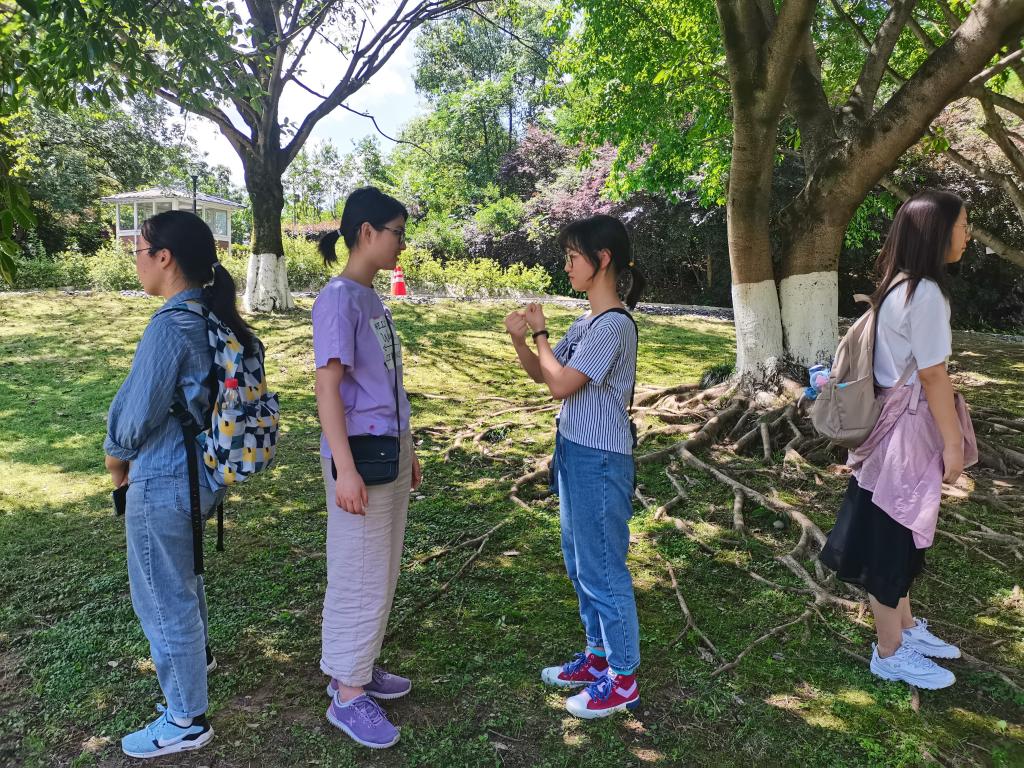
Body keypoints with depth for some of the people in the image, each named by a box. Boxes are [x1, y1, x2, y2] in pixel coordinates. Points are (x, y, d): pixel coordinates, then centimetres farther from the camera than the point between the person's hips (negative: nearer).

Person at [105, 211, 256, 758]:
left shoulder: (171, 326, -24)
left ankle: (186, 720, 24)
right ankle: (196, 653, 54)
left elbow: (136, 414, -19)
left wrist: (116, 459, 2)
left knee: (162, 597, 8)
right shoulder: (217, 319, 2)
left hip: (164, 482, -9)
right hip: (201, 472, 9)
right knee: (179, 572, 31)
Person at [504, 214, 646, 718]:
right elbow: (541, 374, 14)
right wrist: (519, 338, -3)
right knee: (580, 562, 19)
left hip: (599, 463, -10)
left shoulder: (614, 325, -18)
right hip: (576, 454, 10)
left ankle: (622, 680, 18)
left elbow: (561, 384, -21)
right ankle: (598, 655, 36)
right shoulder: (586, 323, 11)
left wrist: (540, 332, -9)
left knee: (602, 569, 2)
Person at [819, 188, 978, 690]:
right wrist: (953, 442, -11)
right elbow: (931, 375, -19)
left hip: (895, 423, 10)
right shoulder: (925, 292, -20)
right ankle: (890, 653, 19)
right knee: (892, 537, 3)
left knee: (900, 534, 21)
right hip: (906, 429, -10)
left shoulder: (899, 285, 9)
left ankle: (905, 626, 38)